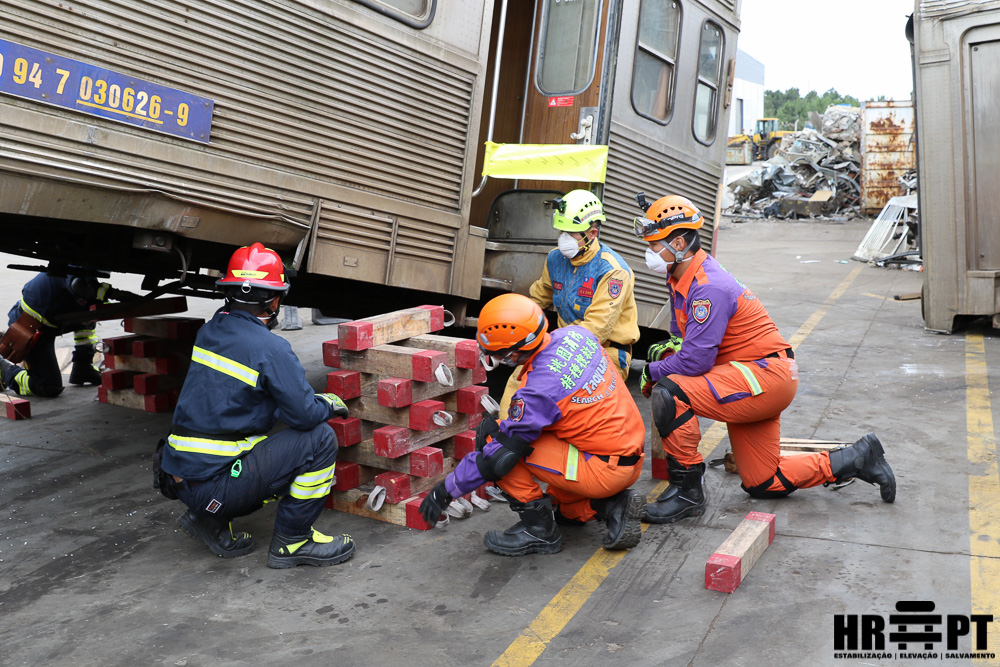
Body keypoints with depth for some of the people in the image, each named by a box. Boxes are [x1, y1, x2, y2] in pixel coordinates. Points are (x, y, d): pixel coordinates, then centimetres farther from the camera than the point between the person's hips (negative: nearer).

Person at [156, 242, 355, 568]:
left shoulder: (209, 331, 8)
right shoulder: (270, 348, -17)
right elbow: (304, 414, -17)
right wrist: (330, 403, 5)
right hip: (213, 484, -8)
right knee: (319, 439, -7)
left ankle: (211, 520, 16)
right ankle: (292, 541, 4)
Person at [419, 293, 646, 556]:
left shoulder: (539, 388, -25)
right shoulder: (575, 334, -3)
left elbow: (500, 455, -18)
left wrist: (447, 490, -6)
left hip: (603, 470, -9)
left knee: (496, 441, -9)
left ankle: (539, 530, 0)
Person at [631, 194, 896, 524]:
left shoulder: (708, 287, -23)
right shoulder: (680, 277, 7)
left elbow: (697, 360, -27)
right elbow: (683, 334, 20)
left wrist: (651, 372, -12)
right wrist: (668, 349, -1)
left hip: (765, 374, -10)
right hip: (753, 383, 10)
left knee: (669, 393, -27)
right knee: (762, 484, 16)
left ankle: (687, 490, -13)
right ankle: (856, 458, 26)